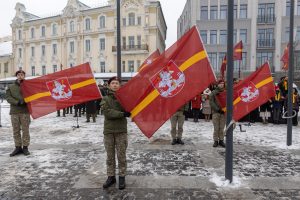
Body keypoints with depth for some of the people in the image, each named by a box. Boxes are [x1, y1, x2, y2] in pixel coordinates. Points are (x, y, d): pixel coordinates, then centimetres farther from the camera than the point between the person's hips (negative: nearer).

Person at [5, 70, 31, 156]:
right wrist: (17, 102, -13)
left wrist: (24, 101, -16)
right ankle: (18, 147, 15)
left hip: (25, 111, -2)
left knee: (25, 130, 0)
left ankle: (25, 147, 8)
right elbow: (8, 98, 3)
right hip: (14, 112, 2)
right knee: (16, 131, 6)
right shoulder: (10, 87, 12)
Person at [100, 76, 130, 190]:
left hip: (121, 131, -1)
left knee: (121, 156, 6)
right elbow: (107, 113, -13)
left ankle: (122, 177, 20)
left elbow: (129, 111, -4)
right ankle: (111, 177, 26)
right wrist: (122, 114, -20)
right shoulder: (105, 99, 3)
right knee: (110, 156, 11)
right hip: (108, 131, 1)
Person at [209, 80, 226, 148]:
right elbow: (211, 102, -2)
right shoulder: (213, 92, 4)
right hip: (215, 112, -1)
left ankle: (221, 140, 15)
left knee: (222, 128, 5)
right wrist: (217, 109, -11)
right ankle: (216, 141, 9)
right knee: (216, 128, 0)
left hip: (223, 112, 1)